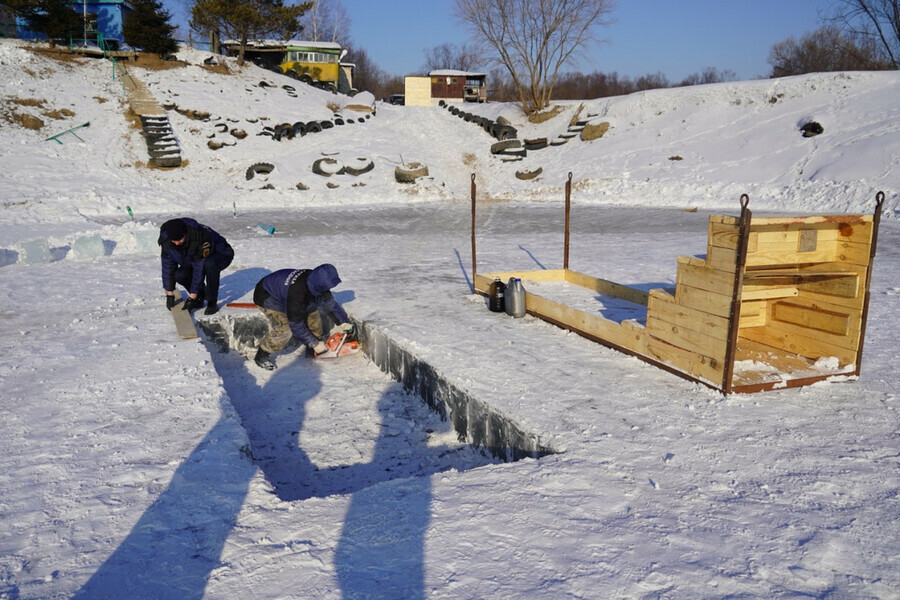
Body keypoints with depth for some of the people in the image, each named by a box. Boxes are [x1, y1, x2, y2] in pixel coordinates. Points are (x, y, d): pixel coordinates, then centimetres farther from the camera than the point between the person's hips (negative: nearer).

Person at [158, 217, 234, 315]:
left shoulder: (201, 237, -39)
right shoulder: (166, 241, -21)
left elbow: (199, 270, -34)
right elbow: (168, 266, -10)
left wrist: (192, 298, -29)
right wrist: (170, 294, -10)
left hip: (222, 255, -6)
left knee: (209, 265, -39)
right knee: (179, 275, -20)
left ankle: (212, 302, -21)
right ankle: (200, 296, 6)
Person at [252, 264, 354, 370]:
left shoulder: (317, 281, -20)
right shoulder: (297, 292, -42)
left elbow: (329, 302, -1)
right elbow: (296, 323, -32)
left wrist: (343, 322, -6)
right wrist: (314, 344, -25)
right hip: (267, 297, -8)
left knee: (312, 313, 1)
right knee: (283, 330, -24)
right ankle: (261, 356, -3)